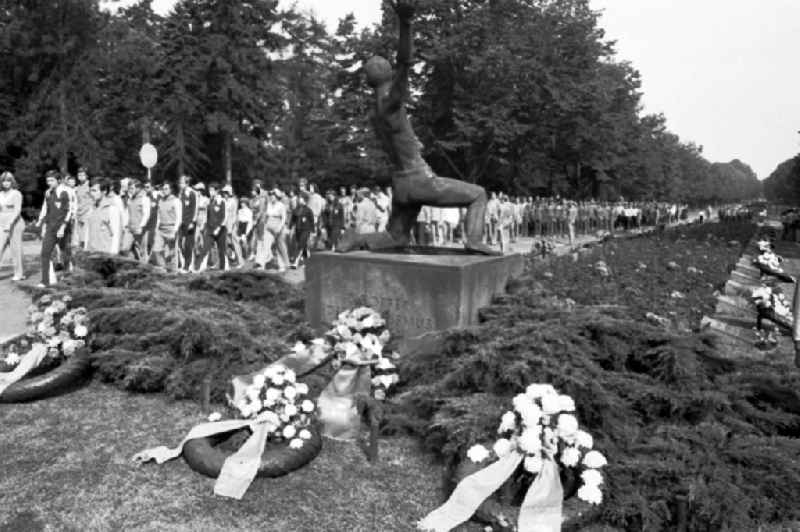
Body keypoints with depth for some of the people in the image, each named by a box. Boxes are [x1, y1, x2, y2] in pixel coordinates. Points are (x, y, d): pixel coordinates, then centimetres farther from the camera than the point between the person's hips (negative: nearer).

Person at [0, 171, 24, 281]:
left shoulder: (16, 194, -5)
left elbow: (17, 210, -14)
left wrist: (10, 223, -23)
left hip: (15, 224, -5)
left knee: (15, 249, 0)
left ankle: (19, 273, 9)